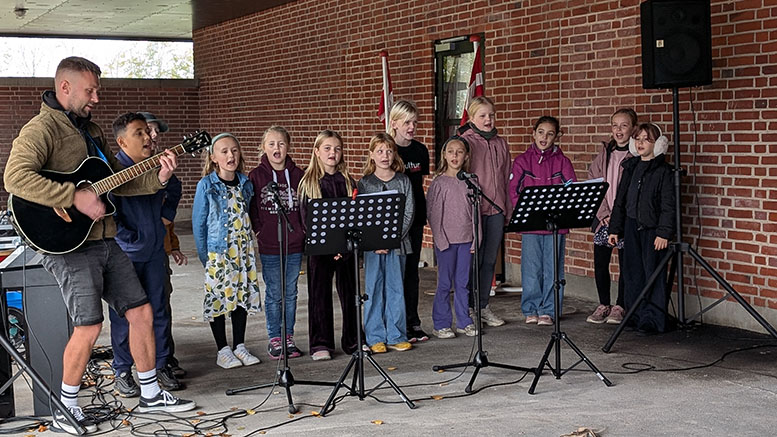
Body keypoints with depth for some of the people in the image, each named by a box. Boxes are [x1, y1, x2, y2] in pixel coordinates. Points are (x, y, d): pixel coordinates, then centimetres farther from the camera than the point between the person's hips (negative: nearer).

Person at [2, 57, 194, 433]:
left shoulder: (91, 131, 18)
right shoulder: (43, 128, -10)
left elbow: (117, 181, 21)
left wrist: (157, 178, 5)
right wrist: (75, 197, -27)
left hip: (105, 241, 9)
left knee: (141, 312, 9)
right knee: (89, 326, -12)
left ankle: (150, 395, 23)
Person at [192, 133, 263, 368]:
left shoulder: (246, 184, 5)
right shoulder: (206, 185, -8)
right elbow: (198, 223, -6)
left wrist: (249, 245, 7)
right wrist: (204, 256, -9)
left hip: (243, 250, 4)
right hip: (218, 251, -4)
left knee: (243, 294, 8)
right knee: (218, 296, 2)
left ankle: (239, 346, 20)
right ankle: (222, 350, 13)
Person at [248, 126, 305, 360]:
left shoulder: (297, 174, 4)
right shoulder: (256, 176, -2)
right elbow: (250, 208, 0)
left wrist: (304, 231, 2)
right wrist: (258, 231, -6)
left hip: (294, 244, 2)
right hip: (269, 246, -2)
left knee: (291, 292, 10)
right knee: (274, 294, 5)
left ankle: (288, 337, 20)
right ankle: (274, 339, 15)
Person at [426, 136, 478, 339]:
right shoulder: (438, 183, -4)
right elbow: (433, 214, -5)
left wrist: (475, 239, 4)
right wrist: (440, 239, -11)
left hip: (466, 240, 3)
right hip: (445, 240, -3)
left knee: (463, 283, 9)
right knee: (444, 283, 1)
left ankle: (464, 322, 19)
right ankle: (441, 324, 9)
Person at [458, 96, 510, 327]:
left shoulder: (501, 144, 13)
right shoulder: (465, 141, -5)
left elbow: (506, 178, 16)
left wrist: (508, 210, 13)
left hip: (496, 210, 5)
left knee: (490, 260, 10)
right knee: (473, 260, 0)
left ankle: (483, 306, 20)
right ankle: (469, 308, 11)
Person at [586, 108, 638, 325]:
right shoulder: (605, 152, 10)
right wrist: (603, 213, -4)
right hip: (603, 217, 5)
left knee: (625, 264, 3)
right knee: (600, 263, 6)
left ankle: (620, 307, 17)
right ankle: (603, 305, 21)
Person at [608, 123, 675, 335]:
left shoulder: (663, 171, -6)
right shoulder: (630, 168, 12)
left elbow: (668, 205, -10)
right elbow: (620, 200, 16)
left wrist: (664, 232, -16)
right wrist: (615, 228, 13)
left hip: (653, 229, -6)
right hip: (631, 228, 6)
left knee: (654, 274, -2)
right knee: (632, 274, 10)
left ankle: (653, 320, 5)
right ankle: (635, 316, 19)